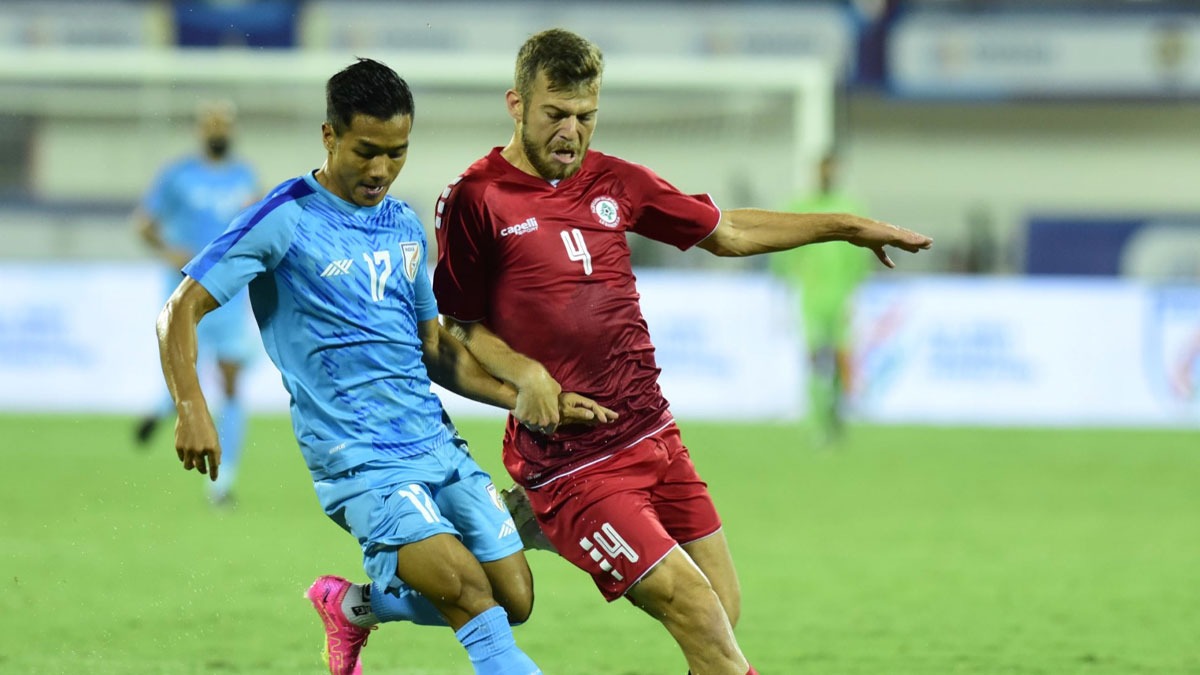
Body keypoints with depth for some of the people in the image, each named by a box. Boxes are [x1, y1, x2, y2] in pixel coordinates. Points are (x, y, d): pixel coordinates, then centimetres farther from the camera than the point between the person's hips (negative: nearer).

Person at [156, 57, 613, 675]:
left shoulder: (405, 227, 14)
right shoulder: (288, 219, -6)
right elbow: (182, 311, -7)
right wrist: (192, 409, -23)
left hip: (438, 442, 7)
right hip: (359, 462, -7)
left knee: (515, 600, 2)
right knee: (469, 592, -23)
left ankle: (353, 606, 24)